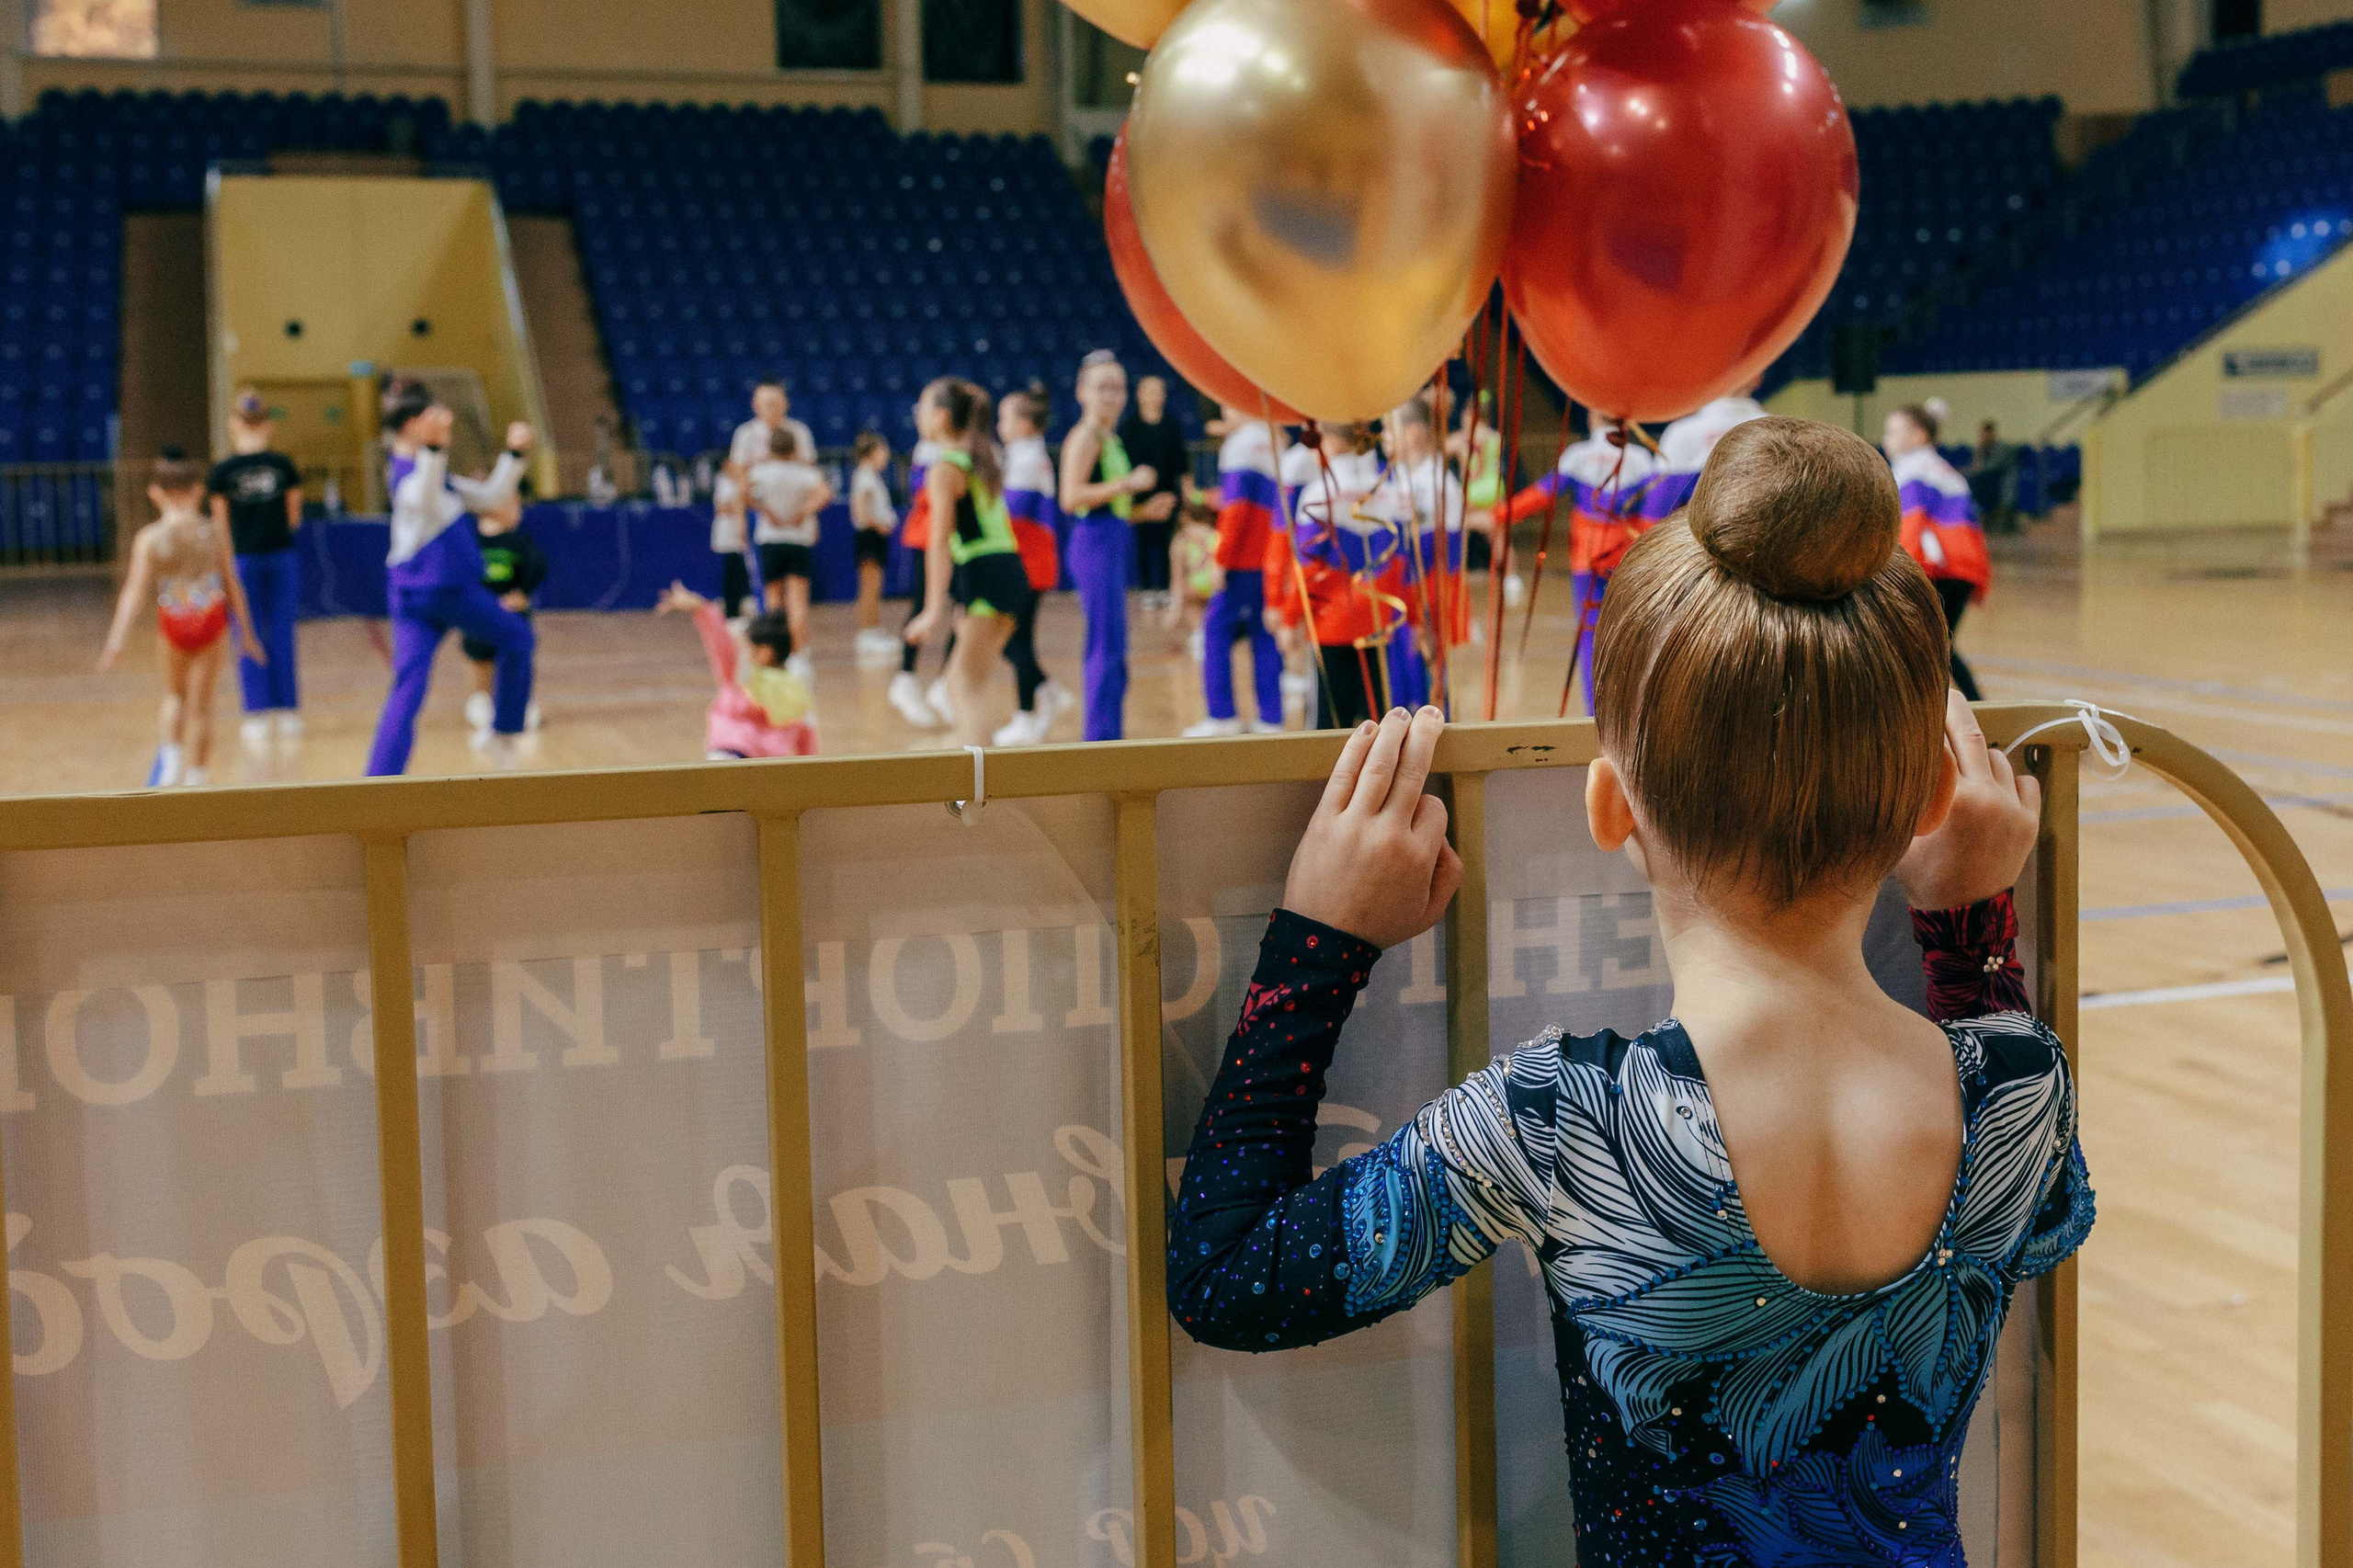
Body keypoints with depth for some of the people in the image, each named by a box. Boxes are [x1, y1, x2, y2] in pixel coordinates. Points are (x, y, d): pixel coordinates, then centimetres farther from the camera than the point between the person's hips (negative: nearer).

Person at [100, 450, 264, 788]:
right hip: (212, 620, 0)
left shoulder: (149, 538, -3)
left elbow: (135, 591, -9)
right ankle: (196, 778, 10)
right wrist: (246, 630, 14)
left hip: (172, 624, 0)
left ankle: (171, 760, 6)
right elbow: (232, 585, 5)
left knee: (175, 694, 24)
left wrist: (117, 639, -9)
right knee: (201, 705, 8)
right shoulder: (215, 532, 1)